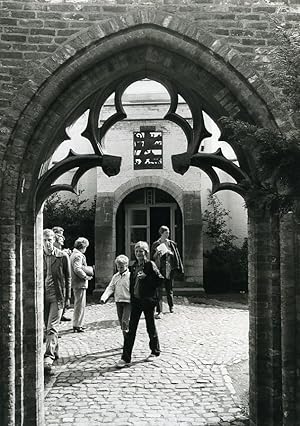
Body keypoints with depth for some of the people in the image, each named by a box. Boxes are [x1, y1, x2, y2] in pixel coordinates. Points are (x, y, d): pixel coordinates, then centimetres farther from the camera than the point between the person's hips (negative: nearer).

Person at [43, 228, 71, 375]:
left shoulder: (63, 256, -3)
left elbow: (68, 278, 3)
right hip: (43, 296, 4)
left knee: (52, 328, -12)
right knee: (48, 327, 14)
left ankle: (48, 358, -17)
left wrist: (67, 297, 2)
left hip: (57, 296, -3)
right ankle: (54, 352, 30)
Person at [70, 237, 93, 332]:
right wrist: (86, 276, -18)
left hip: (76, 283, 11)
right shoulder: (78, 255, -16)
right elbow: (77, 269, -27)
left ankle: (77, 324, 27)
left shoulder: (74, 254, 16)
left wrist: (89, 269, 9)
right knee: (80, 305, -4)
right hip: (80, 283, -11)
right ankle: (77, 326, 1)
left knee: (78, 304, 18)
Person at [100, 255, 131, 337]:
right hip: (118, 302, 6)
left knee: (125, 321, -14)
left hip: (128, 302, -6)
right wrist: (104, 297, -7)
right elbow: (110, 288, 7)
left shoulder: (130, 276, -7)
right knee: (121, 322, 10)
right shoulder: (115, 276, 10)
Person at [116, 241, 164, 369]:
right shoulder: (134, 266, 9)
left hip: (148, 300, -5)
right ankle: (126, 358, 1)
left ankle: (155, 351, 30)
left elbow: (160, 280, -13)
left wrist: (146, 277, -21)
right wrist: (131, 296, 12)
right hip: (136, 300, 5)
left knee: (150, 327, 9)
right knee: (131, 329, 1)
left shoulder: (150, 265, -8)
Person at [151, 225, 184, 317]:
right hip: (159, 269, -2)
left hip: (170, 269, 2)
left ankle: (171, 306, 35)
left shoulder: (172, 244, 8)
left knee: (169, 289, 13)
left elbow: (176, 256, 12)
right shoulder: (156, 244, 2)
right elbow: (152, 257, 5)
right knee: (159, 290, -9)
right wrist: (156, 254, -14)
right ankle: (159, 311, -11)